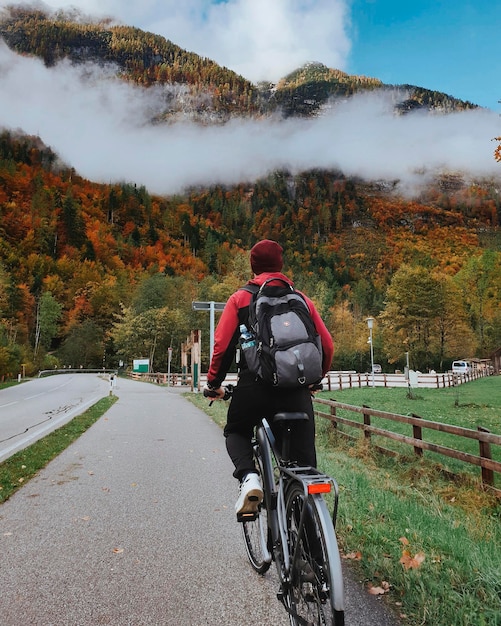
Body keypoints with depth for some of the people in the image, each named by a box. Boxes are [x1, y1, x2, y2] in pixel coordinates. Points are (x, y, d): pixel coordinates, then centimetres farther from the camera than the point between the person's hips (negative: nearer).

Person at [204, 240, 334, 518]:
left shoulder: (241, 298, 7)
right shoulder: (302, 299, 14)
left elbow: (222, 345, -1)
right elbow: (327, 345, 11)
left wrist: (214, 383, 14)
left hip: (254, 385, -1)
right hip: (297, 389, 2)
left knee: (236, 432, 25)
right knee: (304, 458, 14)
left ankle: (249, 477, -1)